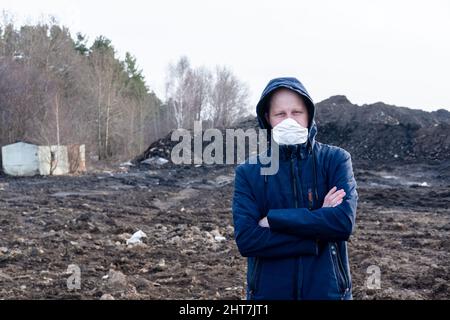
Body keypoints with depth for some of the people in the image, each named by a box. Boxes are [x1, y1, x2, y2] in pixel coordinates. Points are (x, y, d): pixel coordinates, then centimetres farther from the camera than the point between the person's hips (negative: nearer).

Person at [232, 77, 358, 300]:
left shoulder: (336, 160, -5)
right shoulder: (248, 172, -4)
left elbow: (344, 221, -18)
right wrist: (318, 228, -17)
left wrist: (273, 219, -17)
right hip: (269, 291, 0)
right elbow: (246, 239, -15)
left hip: (327, 290, 0)